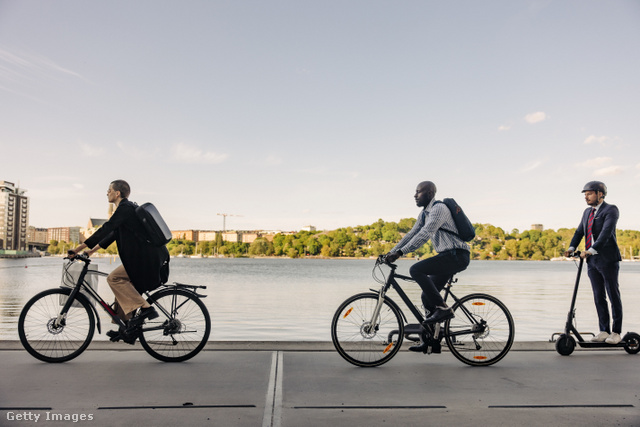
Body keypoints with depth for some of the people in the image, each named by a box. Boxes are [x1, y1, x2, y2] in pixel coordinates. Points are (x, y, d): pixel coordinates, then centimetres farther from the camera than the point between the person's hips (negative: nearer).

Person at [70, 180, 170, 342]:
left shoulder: (125, 208, -11)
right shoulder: (128, 207, 21)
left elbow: (105, 229, -17)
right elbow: (113, 233, 27)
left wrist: (79, 248, -14)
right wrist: (92, 251, 26)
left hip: (149, 259, -10)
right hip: (146, 256, 10)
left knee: (114, 278, -13)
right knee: (124, 287, 15)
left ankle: (145, 308, -14)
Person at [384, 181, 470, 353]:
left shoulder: (439, 208, -15)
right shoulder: (424, 214, 15)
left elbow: (424, 235, -25)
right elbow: (412, 234, 16)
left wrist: (400, 252, -29)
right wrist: (391, 252, 7)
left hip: (457, 256, -10)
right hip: (448, 256, 10)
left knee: (416, 270, -23)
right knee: (427, 297, 7)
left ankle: (443, 308, -15)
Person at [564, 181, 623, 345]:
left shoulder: (611, 210, -8)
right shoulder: (587, 212, 15)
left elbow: (606, 232, -21)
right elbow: (579, 231, 11)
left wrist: (591, 250, -31)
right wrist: (571, 248, -5)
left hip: (608, 260, -7)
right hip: (592, 260, 7)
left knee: (613, 296, 2)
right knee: (599, 297, 9)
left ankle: (616, 332, 11)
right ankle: (604, 331, 17)